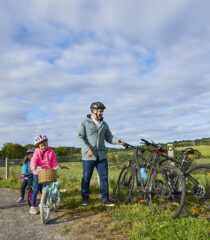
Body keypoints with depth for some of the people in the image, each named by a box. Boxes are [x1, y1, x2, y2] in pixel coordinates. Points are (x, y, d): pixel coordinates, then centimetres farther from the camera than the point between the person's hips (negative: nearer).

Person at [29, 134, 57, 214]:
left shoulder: (51, 152, 1)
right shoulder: (37, 152, -3)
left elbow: (54, 163, 2)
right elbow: (34, 159, -21)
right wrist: (33, 165, -41)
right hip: (37, 173, -1)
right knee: (36, 190, -2)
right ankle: (32, 207, 10)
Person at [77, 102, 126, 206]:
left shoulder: (104, 124, 12)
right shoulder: (84, 122, -2)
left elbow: (109, 137, 13)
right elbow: (79, 137, -9)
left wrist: (118, 141, -6)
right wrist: (87, 149, -21)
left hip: (101, 155, 4)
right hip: (88, 156, -4)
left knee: (104, 177, 3)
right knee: (86, 178, 6)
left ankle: (105, 199, 13)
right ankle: (85, 198, 23)